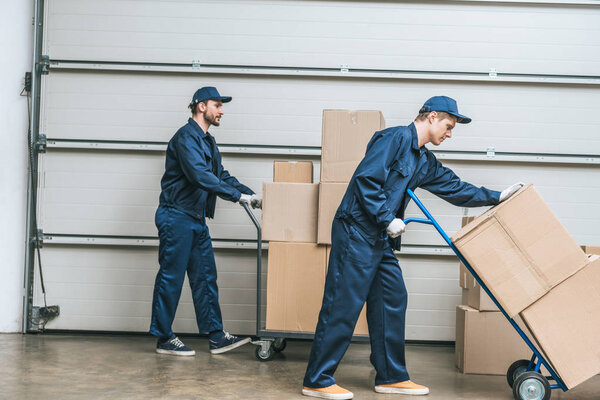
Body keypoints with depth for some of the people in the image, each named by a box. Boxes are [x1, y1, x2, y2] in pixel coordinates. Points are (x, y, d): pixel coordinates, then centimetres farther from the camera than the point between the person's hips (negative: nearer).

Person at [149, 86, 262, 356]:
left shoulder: (207, 142, 18)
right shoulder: (186, 137, -14)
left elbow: (221, 175, 22)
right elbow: (200, 176, -26)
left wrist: (251, 194, 10)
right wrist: (239, 195, -25)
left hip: (196, 220, 10)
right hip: (176, 215, -10)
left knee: (205, 277, 9)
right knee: (171, 278, -3)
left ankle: (216, 337, 12)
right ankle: (164, 339, 6)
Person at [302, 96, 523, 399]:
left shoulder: (425, 162, 18)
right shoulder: (396, 138, -11)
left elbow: (454, 188, 26)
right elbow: (366, 179, -19)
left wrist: (496, 197, 23)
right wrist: (388, 218, -17)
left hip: (381, 239, 10)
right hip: (356, 230, -10)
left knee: (392, 300, 11)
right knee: (343, 305, -8)